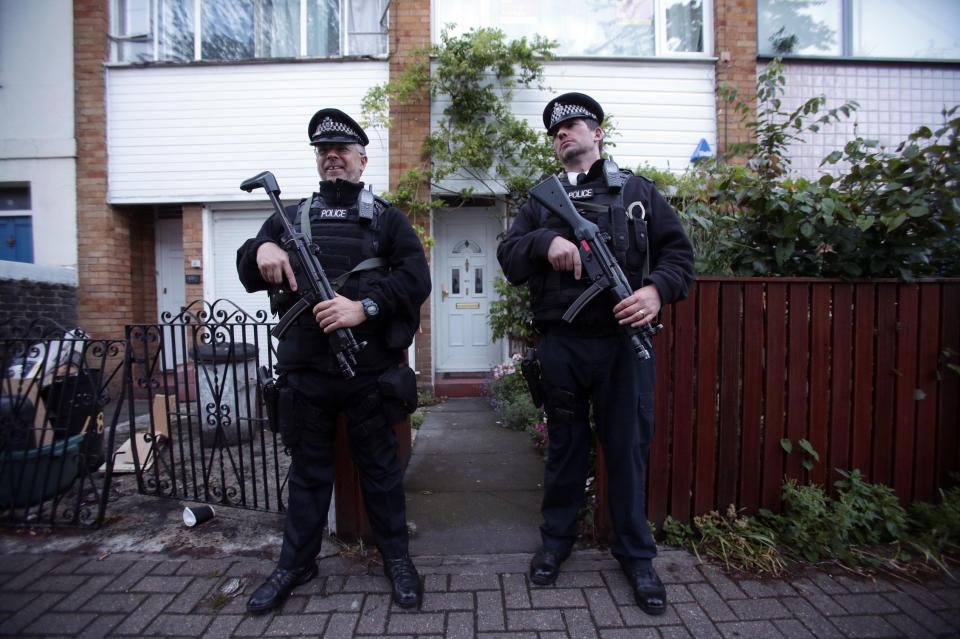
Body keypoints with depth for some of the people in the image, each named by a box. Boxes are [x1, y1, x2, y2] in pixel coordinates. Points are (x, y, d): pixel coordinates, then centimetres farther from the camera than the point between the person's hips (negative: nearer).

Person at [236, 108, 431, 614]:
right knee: (308, 469, 16)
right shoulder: (288, 218, 14)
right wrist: (260, 250, -10)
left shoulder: (387, 218, 5)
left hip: (370, 369, -2)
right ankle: (295, 563, 34)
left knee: (379, 466, 10)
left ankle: (397, 559, 28)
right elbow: (248, 275, 13)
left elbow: (416, 277, -7)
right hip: (304, 370, 3)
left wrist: (364, 306, -20)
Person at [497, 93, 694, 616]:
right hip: (560, 344, 1)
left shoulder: (638, 192, 11)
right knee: (565, 447, 14)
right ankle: (555, 540, 34)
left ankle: (636, 554, 28)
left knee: (628, 448, 8)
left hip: (624, 341, 0)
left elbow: (679, 252, 6)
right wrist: (545, 241, -18)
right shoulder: (541, 201, 13)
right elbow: (508, 259, 2)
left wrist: (657, 288, -15)